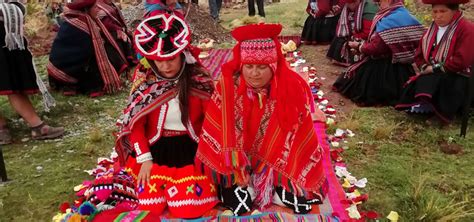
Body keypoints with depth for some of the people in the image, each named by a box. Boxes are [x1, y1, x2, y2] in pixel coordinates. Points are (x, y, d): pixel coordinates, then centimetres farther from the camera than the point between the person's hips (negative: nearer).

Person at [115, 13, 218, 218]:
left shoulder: (199, 80, -7)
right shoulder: (145, 82, -4)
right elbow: (136, 124, -1)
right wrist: (145, 159, -8)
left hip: (190, 149, -1)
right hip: (156, 148, 2)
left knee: (187, 209, -11)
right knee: (150, 206, -5)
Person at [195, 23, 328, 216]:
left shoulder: (292, 87, -15)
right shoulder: (228, 86, -17)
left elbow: (301, 136, -7)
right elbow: (220, 131, -11)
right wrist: (235, 167, -13)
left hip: (279, 160, 2)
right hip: (240, 159, -1)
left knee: (303, 201, -10)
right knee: (238, 205, -17)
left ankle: (264, 189, 13)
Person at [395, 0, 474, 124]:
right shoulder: (431, 30, 16)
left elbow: (462, 60, -20)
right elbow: (419, 55, 17)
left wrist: (435, 68, -17)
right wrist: (426, 68, -5)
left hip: (457, 76, -7)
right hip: (432, 75, 7)